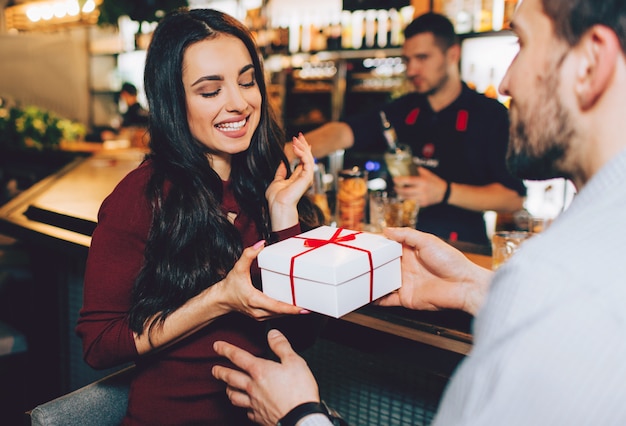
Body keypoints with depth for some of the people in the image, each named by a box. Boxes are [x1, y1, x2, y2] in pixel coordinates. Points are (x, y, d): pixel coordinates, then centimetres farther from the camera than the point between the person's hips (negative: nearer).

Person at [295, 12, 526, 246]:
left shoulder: (490, 114, 0)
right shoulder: (401, 111, 11)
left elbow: (514, 198, -5)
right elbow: (341, 133, -4)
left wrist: (445, 192, -17)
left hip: (462, 249, -2)